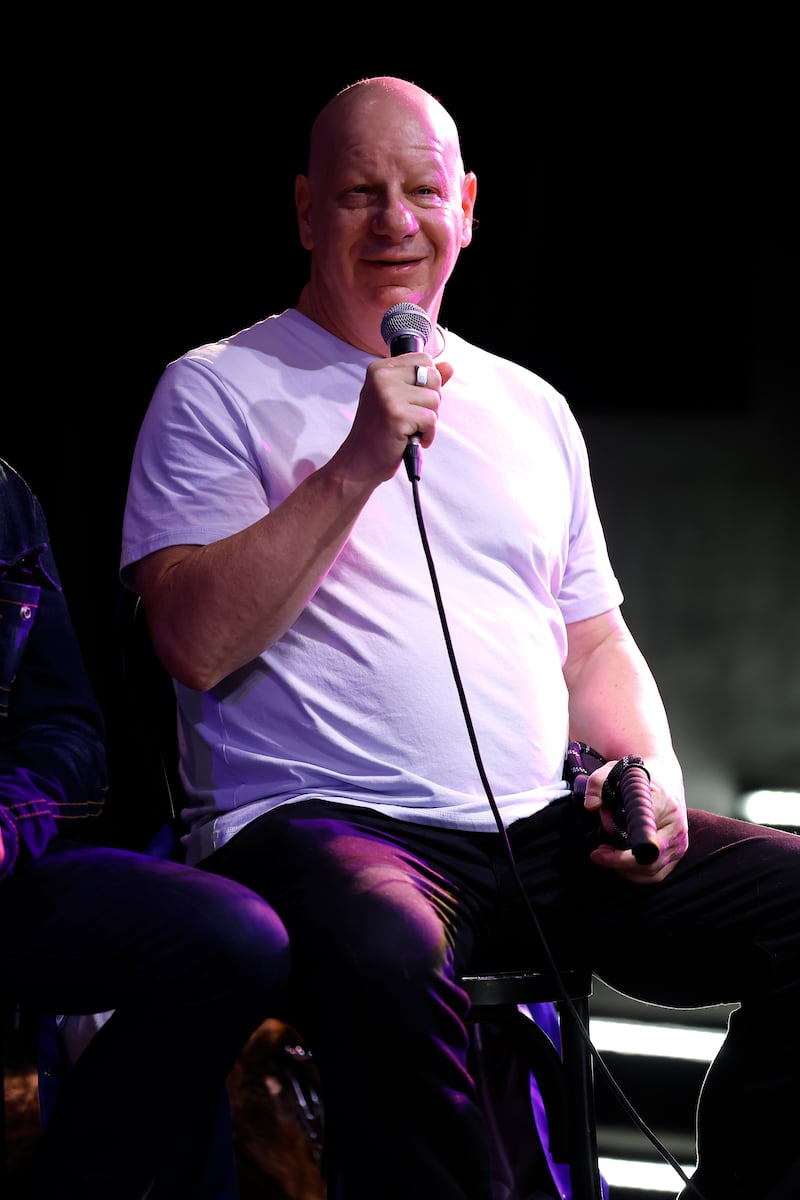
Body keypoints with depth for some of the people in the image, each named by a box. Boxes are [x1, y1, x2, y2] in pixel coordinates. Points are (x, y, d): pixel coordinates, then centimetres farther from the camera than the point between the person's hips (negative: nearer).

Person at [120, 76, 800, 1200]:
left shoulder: (531, 408, 22)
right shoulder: (216, 389, 5)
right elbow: (196, 642, -7)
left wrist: (652, 773, 5)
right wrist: (359, 465, -13)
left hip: (543, 832, 6)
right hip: (317, 817, -5)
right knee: (388, 960, -41)